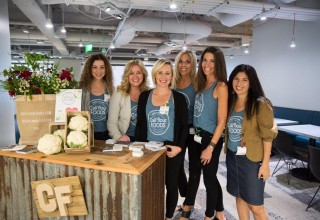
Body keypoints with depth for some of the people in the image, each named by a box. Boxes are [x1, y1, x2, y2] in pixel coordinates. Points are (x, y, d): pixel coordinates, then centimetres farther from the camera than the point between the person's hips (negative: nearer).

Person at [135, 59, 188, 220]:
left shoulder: (179, 98, -2)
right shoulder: (144, 96, 3)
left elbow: (184, 126, -2)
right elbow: (140, 124, 5)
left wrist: (179, 147, -13)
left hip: (171, 150, -1)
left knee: (171, 185, 12)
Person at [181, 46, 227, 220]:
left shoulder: (221, 86, -13)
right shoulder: (200, 83, 8)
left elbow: (221, 122, -16)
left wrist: (211, 147, -17)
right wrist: (193, 132, 3)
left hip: (210, 138, -6)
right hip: (195, 136, 6)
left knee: (209, 177, 10)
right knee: (193, 173, 19)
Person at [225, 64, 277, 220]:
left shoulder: (261, 104, -13)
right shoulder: (230, 102, 4)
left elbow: (267, 136, -13)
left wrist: (265, 163, -14)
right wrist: (227, 150, 7)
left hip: (251, 160, -5)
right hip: (232, 157, 6)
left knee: (255, 206, 4)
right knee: (239, 197, 19)